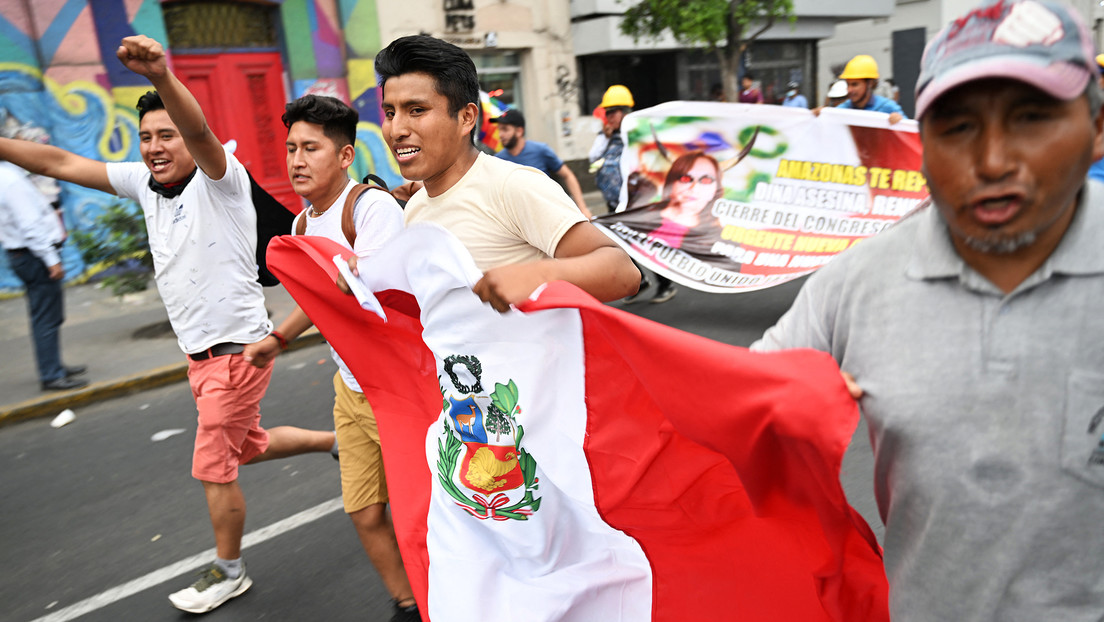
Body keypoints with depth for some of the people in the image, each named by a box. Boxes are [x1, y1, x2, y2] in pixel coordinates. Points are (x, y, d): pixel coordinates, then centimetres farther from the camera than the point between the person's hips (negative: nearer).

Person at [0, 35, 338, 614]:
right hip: (199, 351, 8)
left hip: (237, 348, -8)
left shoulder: (220, 178, -18)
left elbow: (200, 134, -39)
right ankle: (339, 440, 41)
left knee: (214, 469, 5)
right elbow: (61, 163, 8)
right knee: (247, 446, 22)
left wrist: (162, 77, -57)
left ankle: (228, 571, 28)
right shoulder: (144, 181, 4)